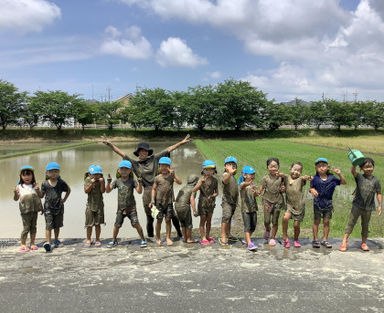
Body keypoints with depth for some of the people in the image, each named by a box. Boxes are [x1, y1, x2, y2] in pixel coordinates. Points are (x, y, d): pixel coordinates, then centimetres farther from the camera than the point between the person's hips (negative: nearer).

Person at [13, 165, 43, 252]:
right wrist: (15, 193, -19)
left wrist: (38, 190, -14)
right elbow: (16, 199, 1)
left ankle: (32, 243, 20)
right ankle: (23, 244, 9)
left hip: (34, 209, 3)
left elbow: (40, 196, 5)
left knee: (33, 226, 10)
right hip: (25, 210, -3)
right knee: (26, 227, -2)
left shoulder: (35, 186, 8)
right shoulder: (19, 187, 3)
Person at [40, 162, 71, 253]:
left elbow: (68, 190, 13)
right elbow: (41, 195, 5)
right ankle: (47, 243, -15)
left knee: (57, 225, 15)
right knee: (48, 225, -11)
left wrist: (64, 200, 9)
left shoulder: (61, 183, -2)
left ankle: (56, 240, 32)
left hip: (59, 207, 2)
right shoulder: (45, 184, -3)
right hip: (48, 208, -2)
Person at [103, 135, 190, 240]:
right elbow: (121, 153, 8)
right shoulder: (135, 164, 10)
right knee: (150, 217, 8)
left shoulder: (154, 159, 8)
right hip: (148, 192, 0)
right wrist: (111, 145, 2)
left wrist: (181, 142, 6)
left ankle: (179, 232, 18)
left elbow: (169, 149, 8)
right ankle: (150, 236, 27)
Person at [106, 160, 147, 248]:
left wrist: (140, 182, -24)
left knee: (136, 223, -9)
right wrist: (108, 182, -14)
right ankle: (114, 240, 29)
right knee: (117, 225, 8)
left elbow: (139, 191, -9)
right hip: (120, 207, 2)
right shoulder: (117, 181, 3)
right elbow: (108, 190, 0)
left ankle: (143, 240, 4)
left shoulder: (132, 181, -3)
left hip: (131, 207, -2)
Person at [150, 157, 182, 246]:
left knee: (168, 219, 3)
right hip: (159, 201, -1)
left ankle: (168, 238, 13)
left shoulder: (171, 176, 2)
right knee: (159, 220, 4)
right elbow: (153, 189, 3)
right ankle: (158, 238, 18)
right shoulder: (157, 178, 0)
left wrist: (174, 174, -19)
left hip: (169, 201, 1)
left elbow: (179, 182, -13)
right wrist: (152, 200, -4)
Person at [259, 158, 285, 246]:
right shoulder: (265, 178, -4)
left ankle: (273, 237, 23)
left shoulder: (281, 177, -1)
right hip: (267, 201, -1)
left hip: (278, 201, 1)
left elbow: (283, 188, 11)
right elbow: (261, 190, -4)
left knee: (275, 221, 6)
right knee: (267, 220, -3)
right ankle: (267, 229, 32)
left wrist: (282, 189, -11)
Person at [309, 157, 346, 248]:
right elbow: (311, 188, 1)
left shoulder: (331, 178, -1)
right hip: (318, 203, -2)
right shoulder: (315, 178, -6)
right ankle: (315, 240, 17)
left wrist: (340, 174, -11)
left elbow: (343, 182, 3)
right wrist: (312, 190, -22)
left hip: (328, 203, 2)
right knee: (316, 222, 7)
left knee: (326, 222, 8)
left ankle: (325, 240, 19)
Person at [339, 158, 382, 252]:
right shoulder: (359, 177, -5)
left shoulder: (376, 181, 0)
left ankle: (364, 243, 26)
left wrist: (380, 205, -6)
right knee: (351, 223, 0)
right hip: (357, 206, -2)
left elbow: (379, 194, 1)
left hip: (368, 207, 2)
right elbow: (353, 171, -24)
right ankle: (344, 241, 3)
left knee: (365, 225, 14)